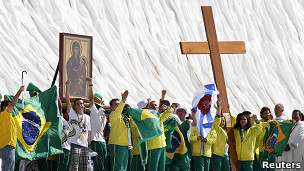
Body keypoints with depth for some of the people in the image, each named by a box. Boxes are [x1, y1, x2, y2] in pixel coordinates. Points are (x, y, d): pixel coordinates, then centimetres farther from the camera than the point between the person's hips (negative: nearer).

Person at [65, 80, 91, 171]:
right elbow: (67, 100, -7)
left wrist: (89, 144, 13)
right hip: (75, 144, -5)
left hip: (85, 146, 5)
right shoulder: (72, 114, 4)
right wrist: (67, 87, -16)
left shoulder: (87, 117, 17)